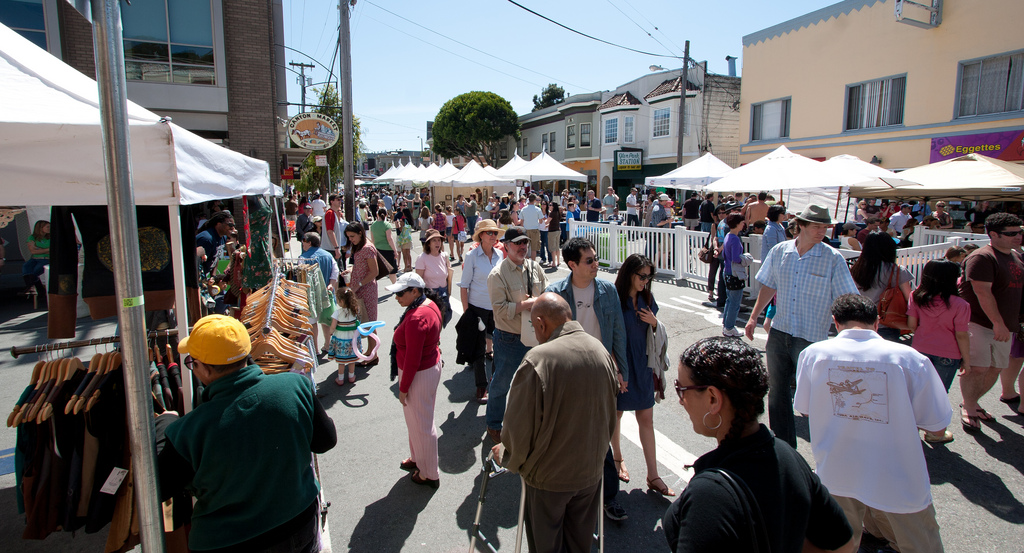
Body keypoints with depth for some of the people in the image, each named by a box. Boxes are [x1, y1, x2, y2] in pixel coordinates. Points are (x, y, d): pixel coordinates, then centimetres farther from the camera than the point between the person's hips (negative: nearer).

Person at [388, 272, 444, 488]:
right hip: (431, 365, 10)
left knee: (420, 424, 7)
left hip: (419, 375, -10)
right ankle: (418, 458, 44)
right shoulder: (430, 304, 1)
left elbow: (412, 359, -26)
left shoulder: (416, 318, -30)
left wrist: (403, 387, -16)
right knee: (416, 419, 25)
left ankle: (429, 474, 24)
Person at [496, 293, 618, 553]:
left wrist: (508, 457, 1)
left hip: (548, 476, -5)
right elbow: (610, 416, 7)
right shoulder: (601, 351, -7)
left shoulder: (537, 360, -27)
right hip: (591, 471, 5)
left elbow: (519, 425, -20)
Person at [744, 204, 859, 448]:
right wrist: (754, 317, 14)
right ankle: (783, 446, 29)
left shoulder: (833, 259, -8)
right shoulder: (779, 252, 2)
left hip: (811, 337, -4)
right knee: (777, 389, 12)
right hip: (779, 332, 4)